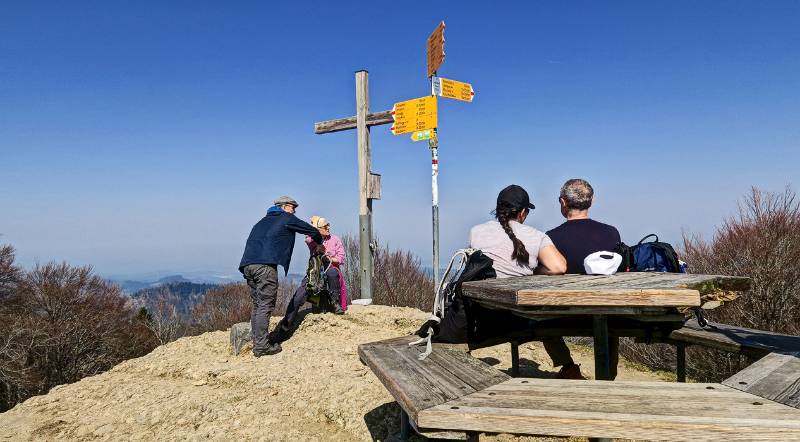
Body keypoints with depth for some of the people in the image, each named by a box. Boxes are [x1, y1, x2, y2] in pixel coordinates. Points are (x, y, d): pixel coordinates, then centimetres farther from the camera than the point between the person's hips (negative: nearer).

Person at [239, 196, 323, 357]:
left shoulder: (264, 220, 32)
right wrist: (319, 245, 34)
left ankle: (257, 342, 13)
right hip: (265, 265, -8)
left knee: (257, 304, 13)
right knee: (265, 305, -6)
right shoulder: (287, 218, 12)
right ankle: (262, 346, -7)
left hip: (247, 265, 8)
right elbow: (313, 231, 16)